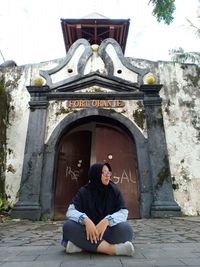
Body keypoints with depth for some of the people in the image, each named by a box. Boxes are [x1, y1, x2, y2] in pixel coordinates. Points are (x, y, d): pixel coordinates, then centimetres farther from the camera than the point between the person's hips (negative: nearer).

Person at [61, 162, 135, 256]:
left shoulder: (114, 191, 0)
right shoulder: (84, 191, -1)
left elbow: (123, 212, -13)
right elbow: (71, 211, -14)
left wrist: (107, 221, -33)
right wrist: (85, 220, -35)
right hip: (88, 230, 0)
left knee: (125, 228, -31)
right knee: (68, 226, -29)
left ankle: (82, 245, -26)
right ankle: (113, 249, -33)